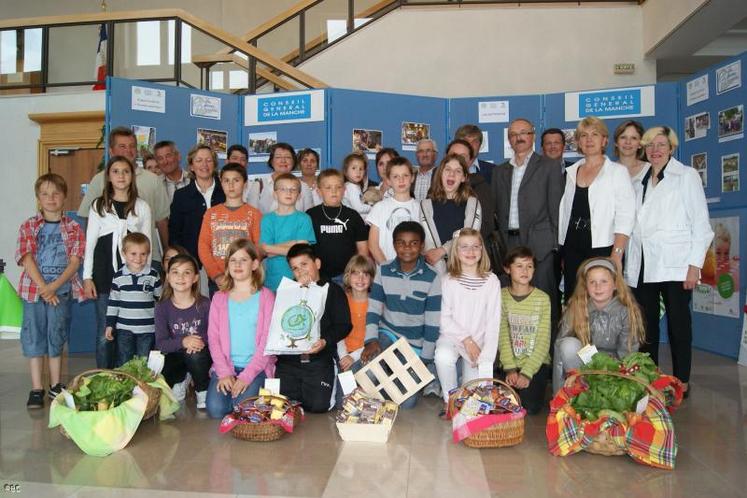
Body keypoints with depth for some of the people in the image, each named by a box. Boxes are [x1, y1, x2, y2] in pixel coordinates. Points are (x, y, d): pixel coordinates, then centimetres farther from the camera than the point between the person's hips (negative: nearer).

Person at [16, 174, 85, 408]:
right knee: (34, 336, 4)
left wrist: (54, 287, -15)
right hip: (34, 290, 0)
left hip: (62, 290, 0)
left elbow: (75, 261, -4)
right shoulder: (28, 226, 1)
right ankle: (36, 389, 12)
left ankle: (56, 384, 22)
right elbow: (27, 260, -6)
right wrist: (44, 288, -13)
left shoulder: (73, 228, 2)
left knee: (57, 336, 9)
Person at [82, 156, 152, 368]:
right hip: (104, 275, 0)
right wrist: (87, 277, -1)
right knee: (104, 333, 3)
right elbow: (90, 242, 5)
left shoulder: (142, 207, 7)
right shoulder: (99, 205, 6)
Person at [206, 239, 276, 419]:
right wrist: (224, 372, -11)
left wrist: (247, 375, -15)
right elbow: (213, 338, 4)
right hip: (225, 365, 2)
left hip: (257, 366, -2)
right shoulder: (219, 298, 11)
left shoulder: (266, 297, 2)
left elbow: (268, 339, -5)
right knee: (215, 409, -20)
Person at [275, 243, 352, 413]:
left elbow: (344, 325, -1)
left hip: (319, 359, -3)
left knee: (319, 405, -13)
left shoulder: (333, 290, 7)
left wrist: (325, 341, -19)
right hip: (288, 359, 3)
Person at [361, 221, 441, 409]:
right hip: (388, 333, 1)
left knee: (407, 402, -5)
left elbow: (433, 322, -9)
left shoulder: (432, 278, -11)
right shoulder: (383, 271, -4)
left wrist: (425, 359, -9)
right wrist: (371, 339, -17)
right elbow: (373, 309, -3)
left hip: (416, 343, -1)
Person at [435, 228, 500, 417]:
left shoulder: (491, 281, -4)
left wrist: (486, 357, -11)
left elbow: (493, 322, -4)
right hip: (452, 335, 0)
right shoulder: (449, 281, -2)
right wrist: (466, 339, -14)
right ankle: (449, 399, -7)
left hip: (479, 340, 0)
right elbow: (445, 318, -3)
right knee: (443, 356, -34)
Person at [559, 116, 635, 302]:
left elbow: (625, 218, -6)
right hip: (573, 250, 4)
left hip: (603, 250, -4)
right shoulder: (571, 172, 14)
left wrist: (616, 256, -16)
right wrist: (563, 254, 11)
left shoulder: (617, 172, 2)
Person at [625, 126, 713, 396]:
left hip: (675, 265, -4)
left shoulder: (687, 176, 4)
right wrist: (629, 267, 8)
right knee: (646, 325, 6)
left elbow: (700, 223, -1)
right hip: (643, 266, 4)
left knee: (678, 323, 0)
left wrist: (695, 265, -10)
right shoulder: (640, 182, 17)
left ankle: (681, 382, 10)